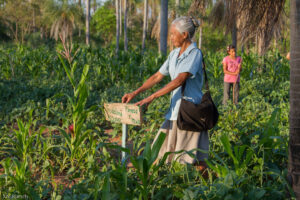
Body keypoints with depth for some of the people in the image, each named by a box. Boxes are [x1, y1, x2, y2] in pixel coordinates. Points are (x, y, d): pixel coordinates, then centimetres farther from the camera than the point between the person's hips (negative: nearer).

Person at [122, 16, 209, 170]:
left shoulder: (195, 54, -13)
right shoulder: (174, 54, 11)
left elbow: (180, 80, -24)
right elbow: (157, 77, 14)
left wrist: (151, 97, -27)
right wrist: (135, 93, 4)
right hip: (175, 110, 7)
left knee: (197, 160, -1)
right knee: (160, 149, 8)